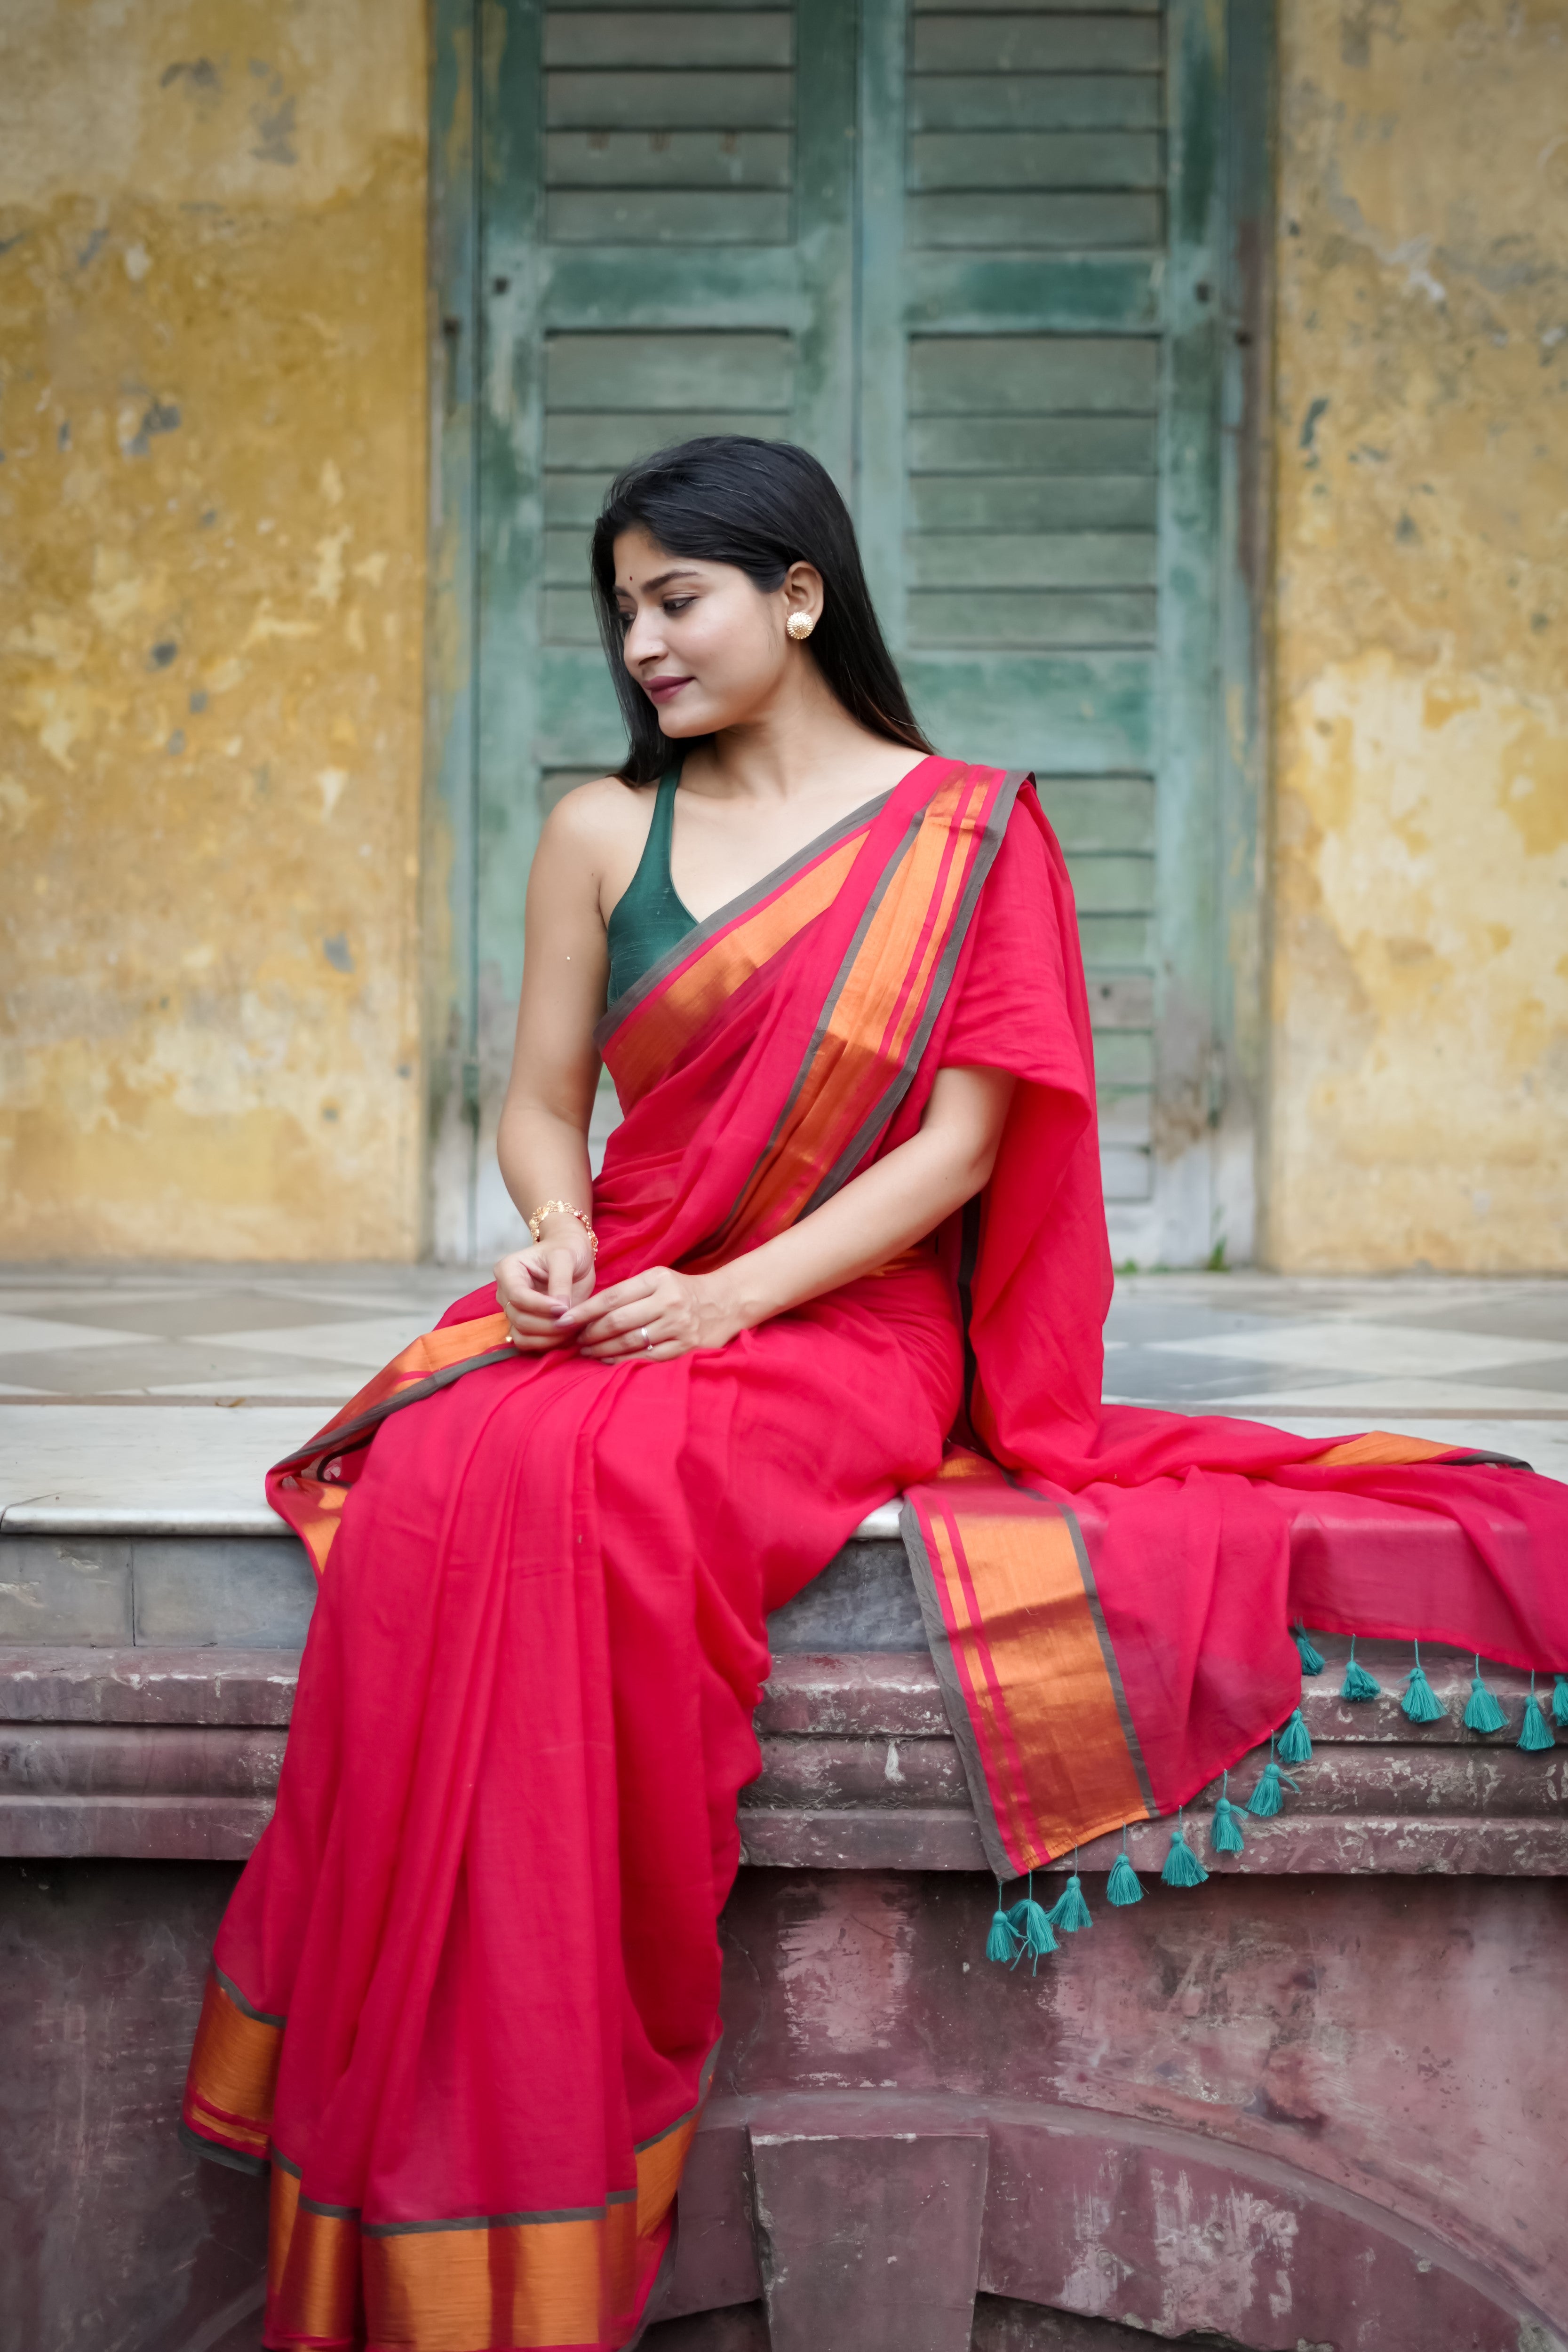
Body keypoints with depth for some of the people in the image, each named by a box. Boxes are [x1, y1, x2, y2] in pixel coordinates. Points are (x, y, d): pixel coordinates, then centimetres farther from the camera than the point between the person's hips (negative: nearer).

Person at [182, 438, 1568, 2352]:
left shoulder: (968, 830, 4)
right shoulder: (601, 833, 14)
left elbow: (962, 1140, -4)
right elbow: (543, 1102, 14)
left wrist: (725, 1297, -15)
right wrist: (563, 1240, -9)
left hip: (849, 1326, -3)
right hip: (622, 1312, 3)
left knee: (594, 1486, -35)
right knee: (451, 1479, -31)